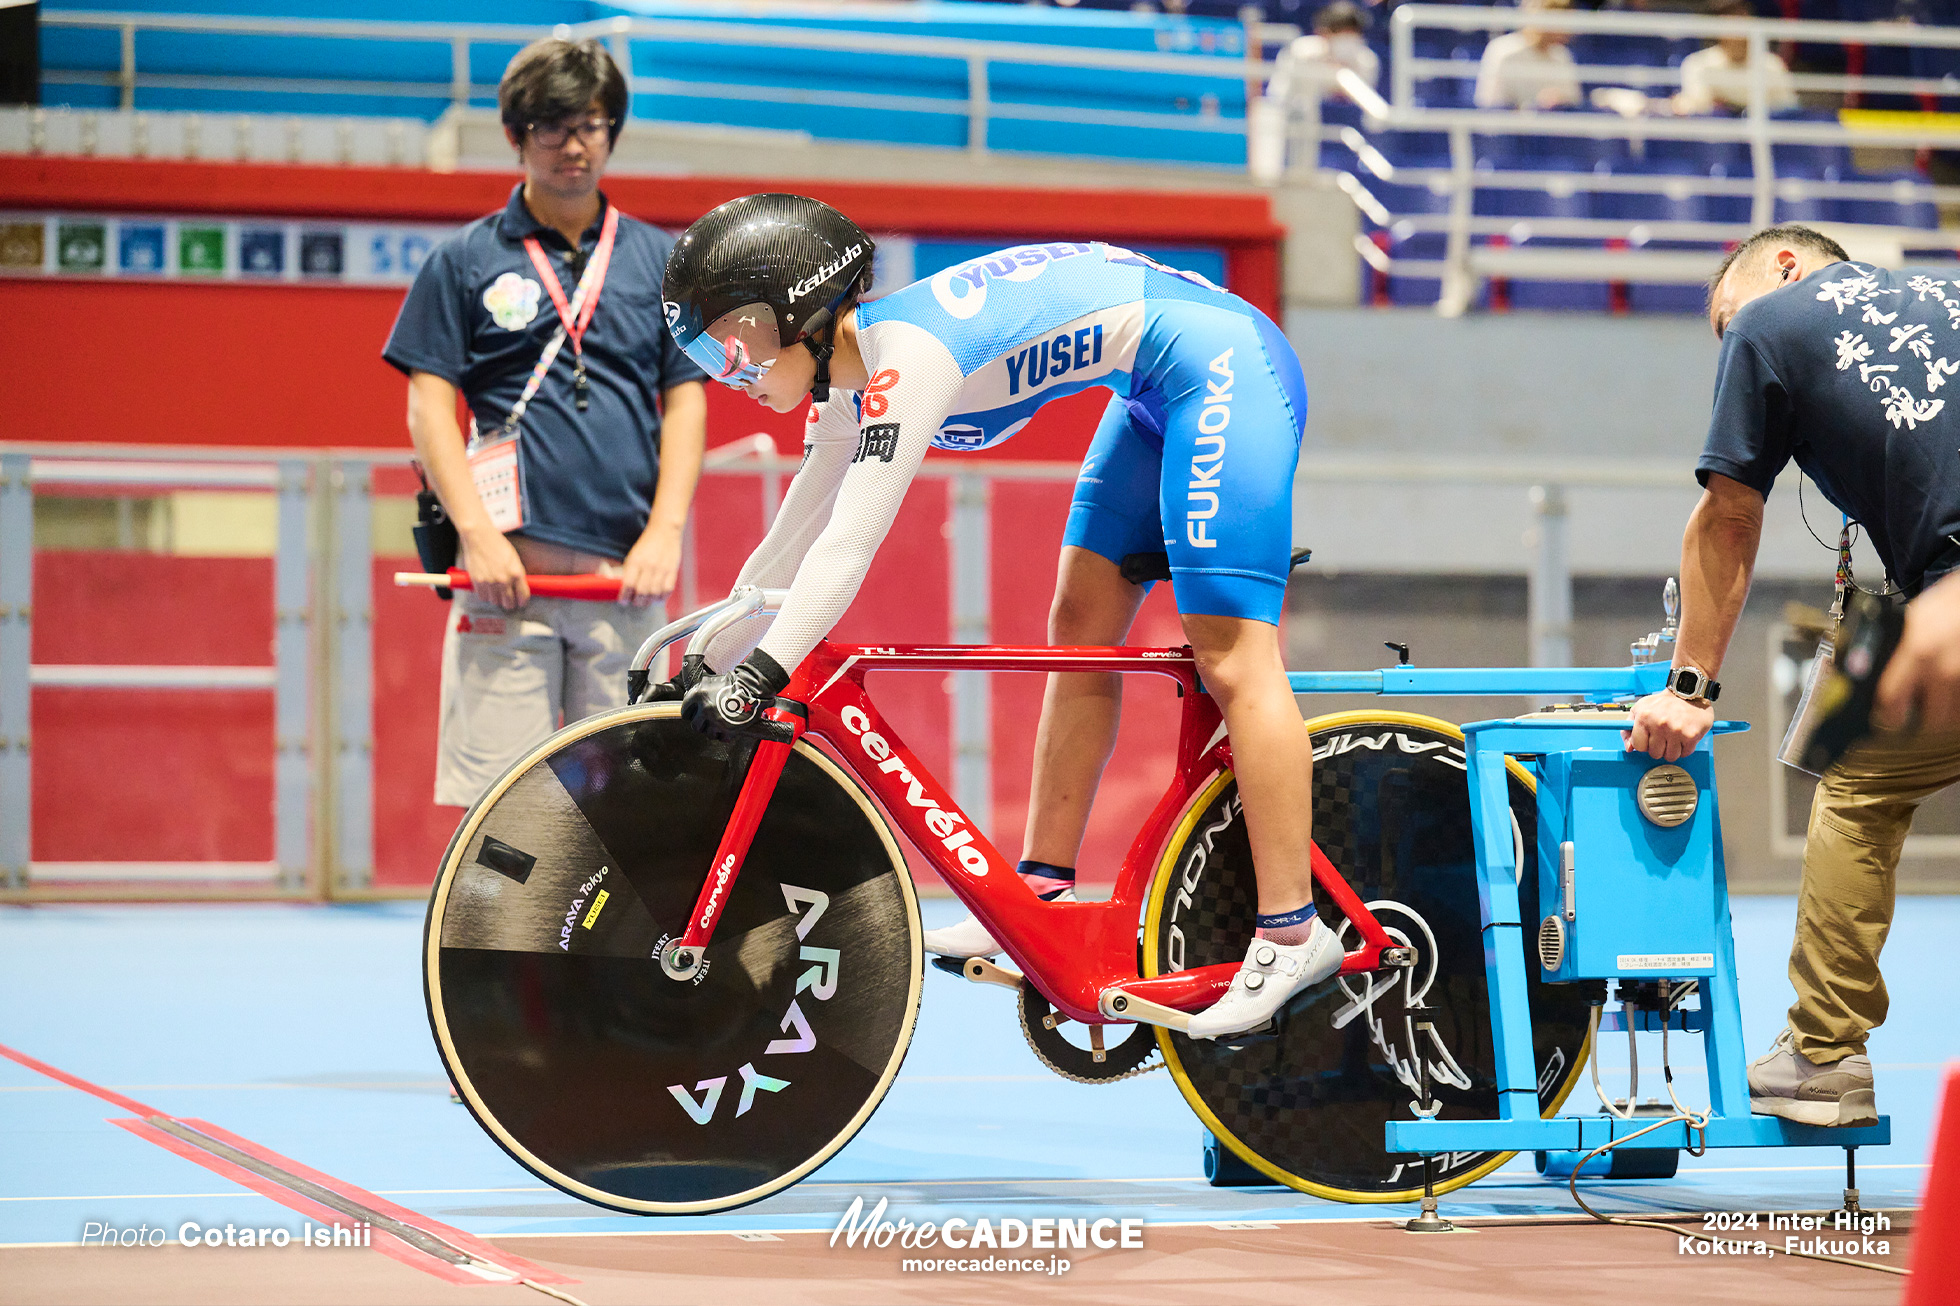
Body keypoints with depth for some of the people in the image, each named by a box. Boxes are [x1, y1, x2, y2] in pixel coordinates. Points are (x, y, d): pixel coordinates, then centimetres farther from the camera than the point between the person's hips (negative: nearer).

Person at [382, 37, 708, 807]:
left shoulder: (657, 260, 15)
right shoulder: (466, 261, 9)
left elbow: (685, 403, 12)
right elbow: (429, 406, 3)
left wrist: (665, 530, -3)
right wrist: (478, 533, -10)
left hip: (623, 570, 2)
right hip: (510, 568, -2)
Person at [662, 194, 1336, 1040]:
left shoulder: (907, 353, -23)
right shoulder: (853, 384, 7)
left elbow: (849, 548, -29)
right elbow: (791, 548, 14)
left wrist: (754, 679, -30)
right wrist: (698, 673, 12)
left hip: (1222, 364, -10)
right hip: (1163, 395, 11)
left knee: (1231, 658, -13)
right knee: (1080, 625, 9)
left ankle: (1291, 932, -13)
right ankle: (1043, 894, 13)